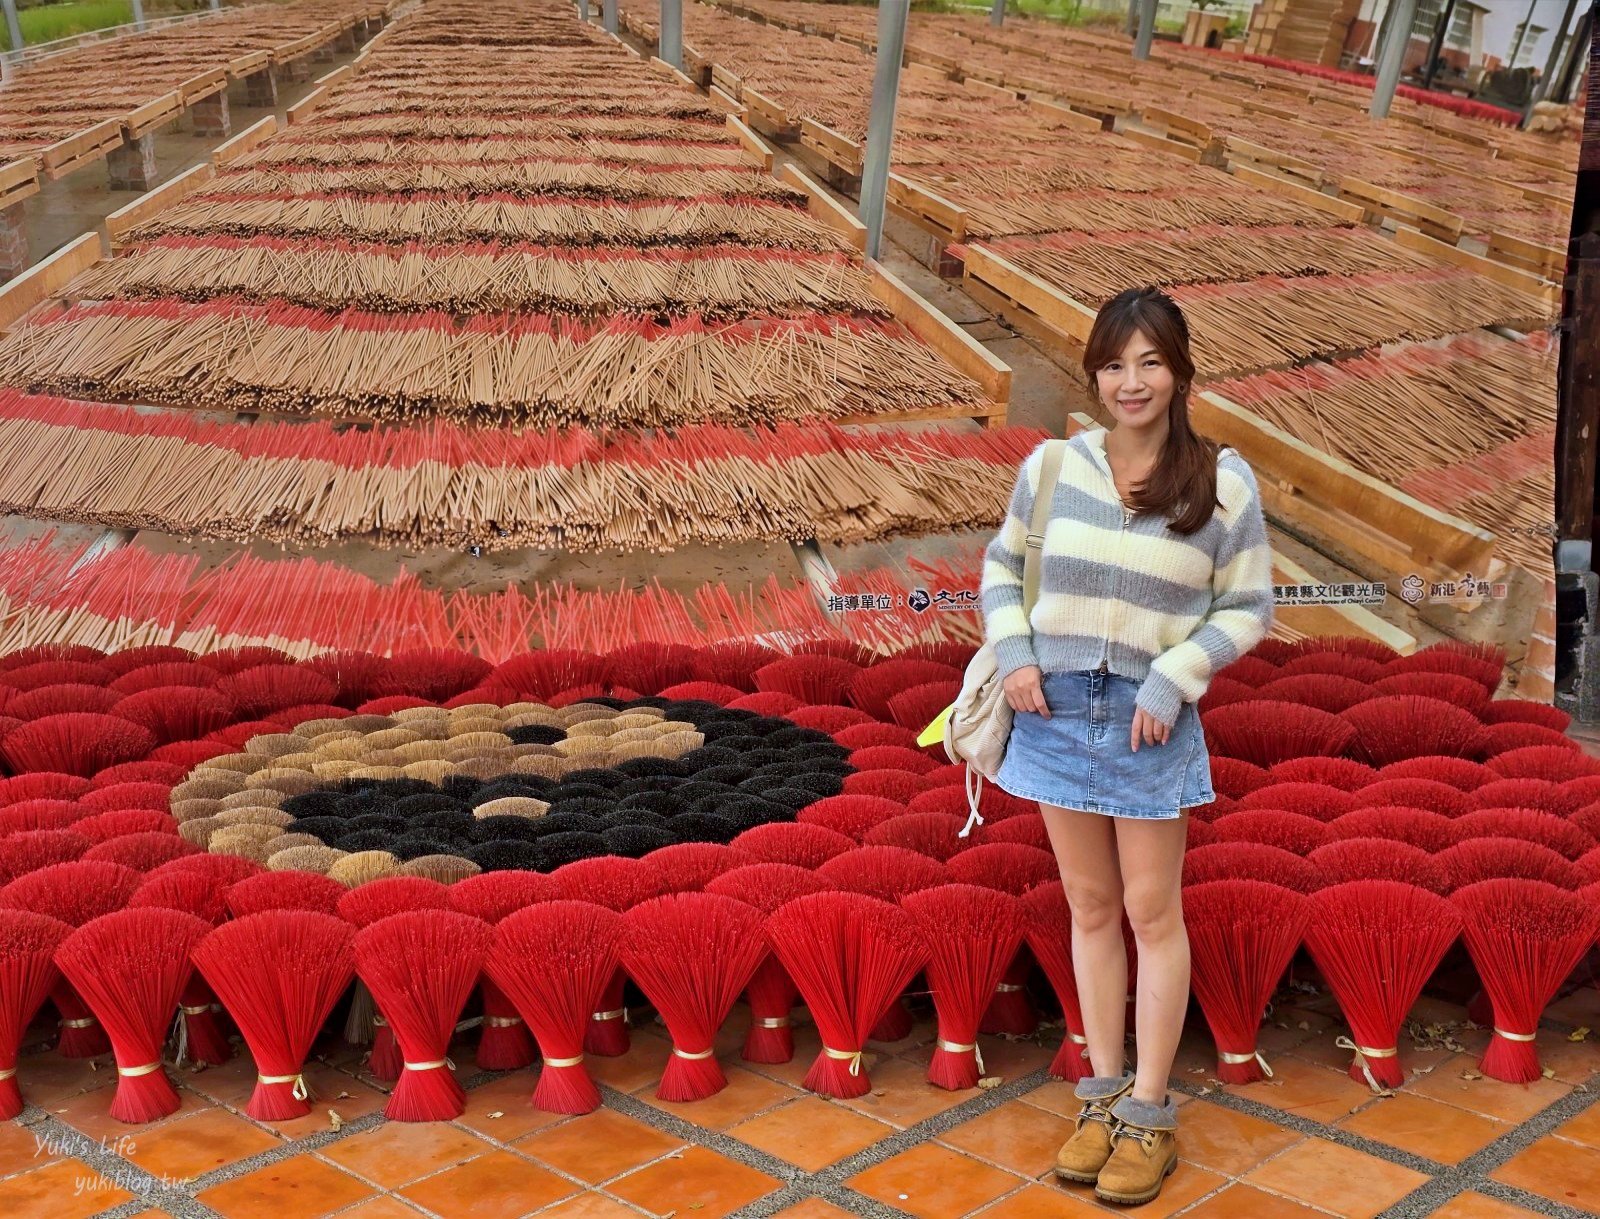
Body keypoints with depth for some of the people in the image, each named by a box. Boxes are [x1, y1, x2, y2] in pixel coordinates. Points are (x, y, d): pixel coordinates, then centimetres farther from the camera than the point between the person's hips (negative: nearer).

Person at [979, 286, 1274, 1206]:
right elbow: (1003, 565, 12)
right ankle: (1103, 1095, 26)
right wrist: (1014, 653, -3)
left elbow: (1248, 608, -2)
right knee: (1091, 907, 13)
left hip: (1149, 717, -2)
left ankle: (1150, 1116, 17)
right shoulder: (1053, 465, -1)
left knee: (1152, 912, 6)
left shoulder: (1224, 481, -7)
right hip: (1056, 710, 3)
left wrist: (1171, 680, -14)